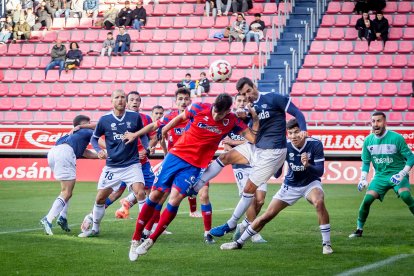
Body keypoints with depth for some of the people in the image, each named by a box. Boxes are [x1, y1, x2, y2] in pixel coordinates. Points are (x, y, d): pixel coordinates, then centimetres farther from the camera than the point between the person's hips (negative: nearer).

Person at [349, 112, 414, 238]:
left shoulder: (396, 138, -14)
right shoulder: (368, 140, -1)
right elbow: (366, 162, 12)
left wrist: (402, 174, -20)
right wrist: (363, 179, -1)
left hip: (397, 174, -4)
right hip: (380, 175, 4)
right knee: (367, 200, -11)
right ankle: (359, 230, 7)